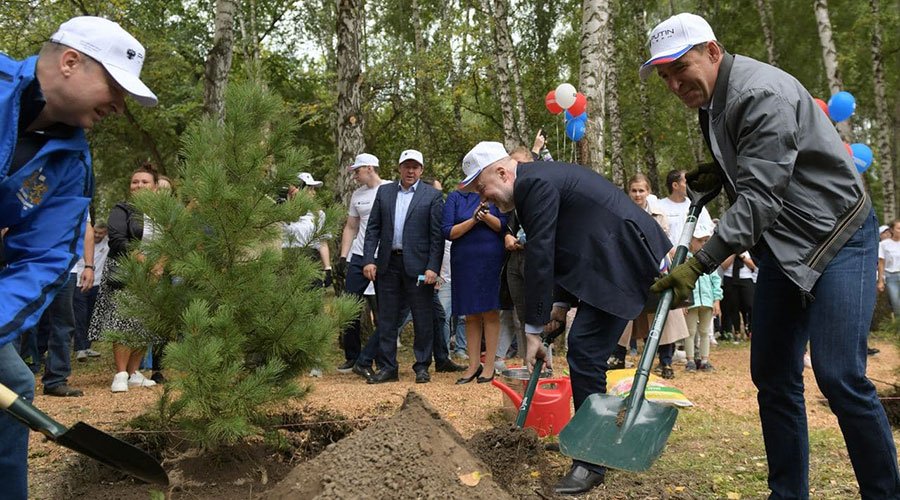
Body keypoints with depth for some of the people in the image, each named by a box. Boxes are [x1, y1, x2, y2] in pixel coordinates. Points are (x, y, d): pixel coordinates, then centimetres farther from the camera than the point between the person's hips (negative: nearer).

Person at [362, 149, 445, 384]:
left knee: (423, 319, 3)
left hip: (418, 265, -3)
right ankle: (388, 367, 16)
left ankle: (422, 366, 15)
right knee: (386, 318, 7)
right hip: (388, 264, 3)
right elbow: (373, 228, 8)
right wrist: (369, 259, -2)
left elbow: (437, 235, -4)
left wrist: (433, 267, -13)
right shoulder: (384, 192, 11)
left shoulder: (432, 195, 1)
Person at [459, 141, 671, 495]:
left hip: (623, 262, -11)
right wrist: (563, 302, 11)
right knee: (584, 350, 16)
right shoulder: (540, 179, 15)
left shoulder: (535, 184, -17)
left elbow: (539, 257, -19)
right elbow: (564, 248, 19)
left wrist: (533, 330, -14)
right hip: (611, 259, 11)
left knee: (584, 353, -13)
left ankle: (591, 462, -5)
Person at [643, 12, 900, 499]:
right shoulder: (710, 100, 7)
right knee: (773, 376, 7)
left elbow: (758, 199, -29)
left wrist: (699, 264, -32)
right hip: (783, 242, 9)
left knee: (839, 376, -15)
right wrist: (716, 176, 2)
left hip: (836, 235, -9)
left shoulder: (763, 94, -23)